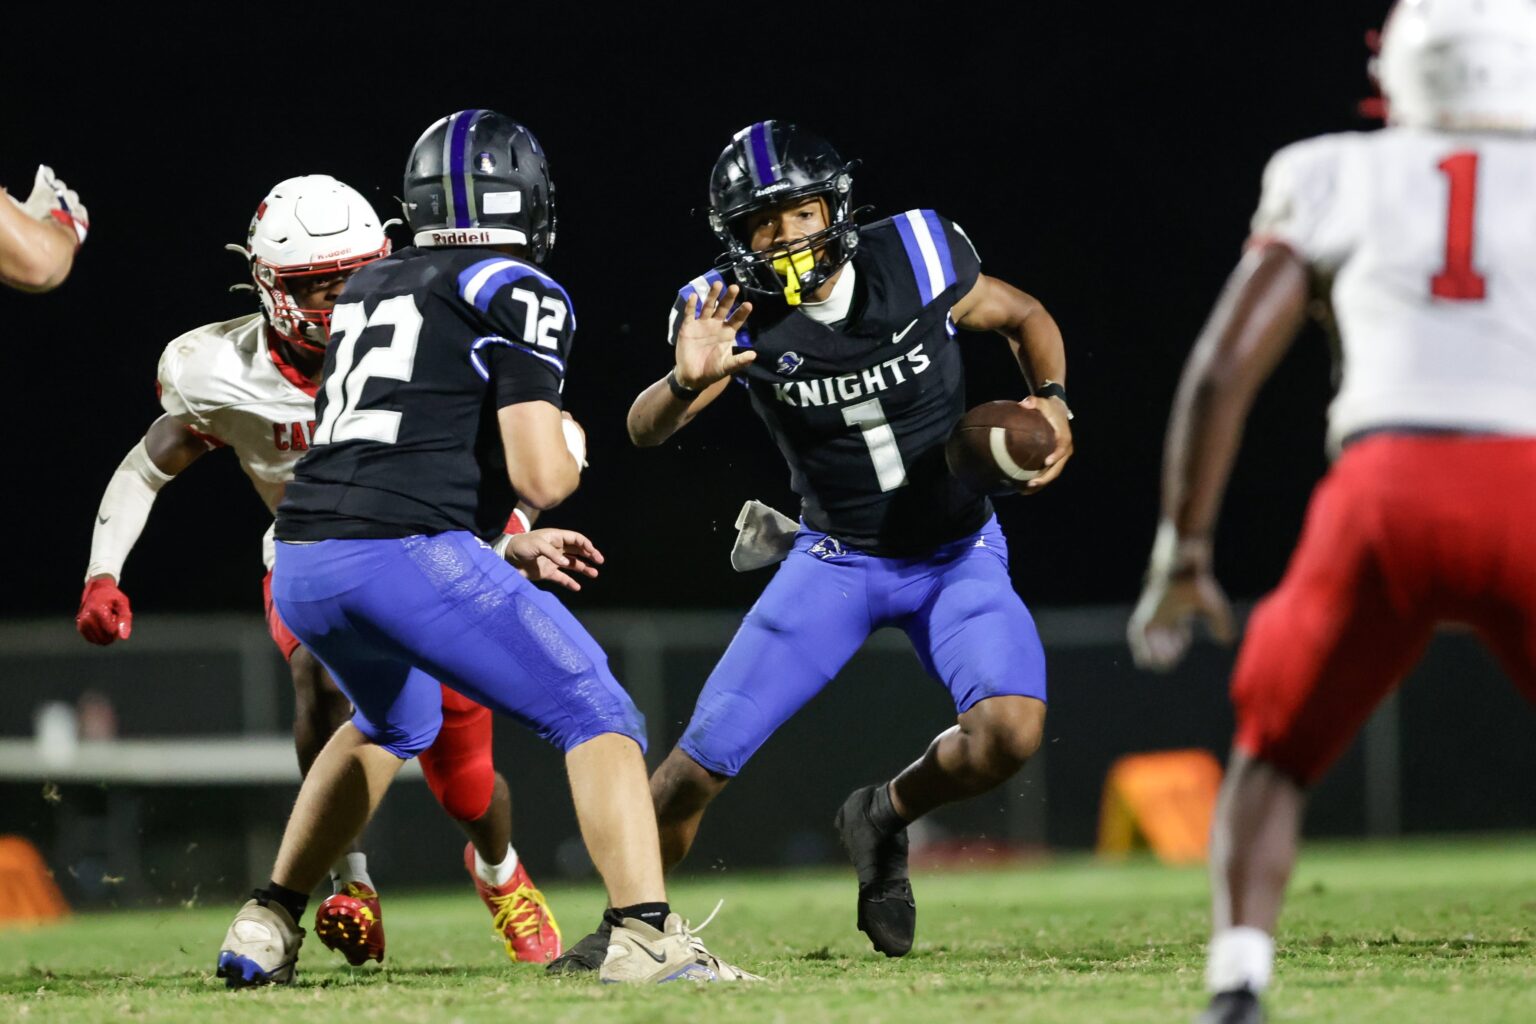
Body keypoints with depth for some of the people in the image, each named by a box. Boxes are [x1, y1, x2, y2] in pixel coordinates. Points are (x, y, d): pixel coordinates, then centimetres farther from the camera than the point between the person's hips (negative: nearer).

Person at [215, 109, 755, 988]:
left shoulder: (369, 290, 24)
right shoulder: (518, 298, 1)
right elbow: (539, 476, -7)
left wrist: (509, 547, 37)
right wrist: (570, 449, 16)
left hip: (303, 565, 7)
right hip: (408, 557, -7)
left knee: (396, 723, 34)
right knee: (597, 715, 0)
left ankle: (266, 930, 32)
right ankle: (646, 939, -17)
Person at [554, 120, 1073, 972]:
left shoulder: (915, 261, -18)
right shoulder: (737, 314, -16)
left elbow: (1025, 319, 1)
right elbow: (645, 431, -24)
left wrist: (1052, 403, -16)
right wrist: (687, 381, -44)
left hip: (959, 555, 0)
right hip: (838, 561, 0)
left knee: (1011, 732, -25)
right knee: (701, 762, -5)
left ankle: (883, 820, 5)